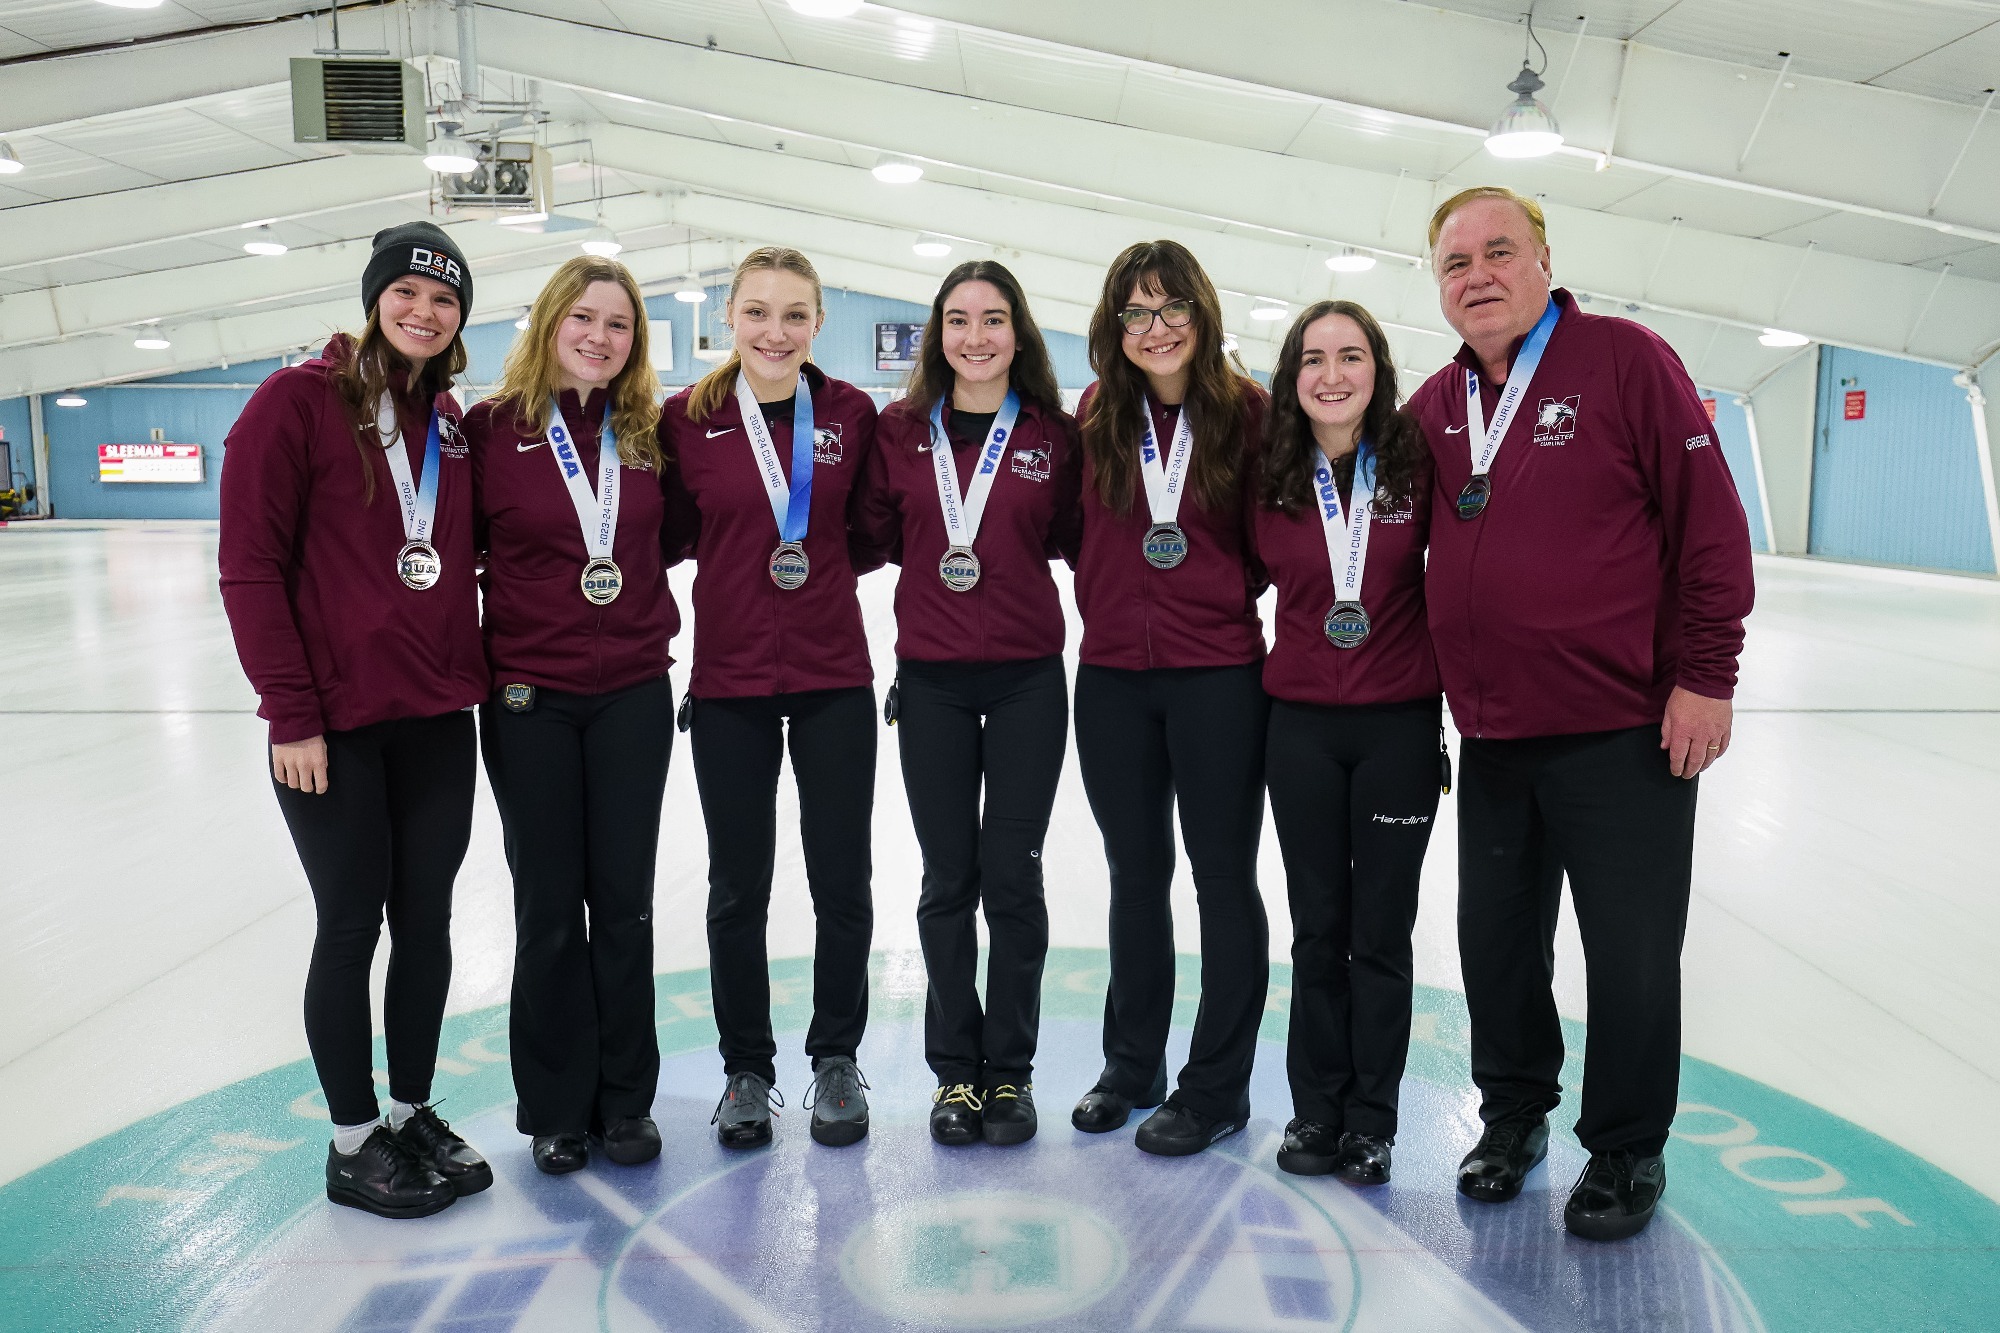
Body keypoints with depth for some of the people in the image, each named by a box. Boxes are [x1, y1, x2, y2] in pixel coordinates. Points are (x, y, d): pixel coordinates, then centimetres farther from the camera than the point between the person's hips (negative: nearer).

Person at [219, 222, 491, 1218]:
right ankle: (353, 1142, 22)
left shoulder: (449, 423, 10)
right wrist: (290, 713, -13)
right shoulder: (297, 401, -7)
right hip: (334, 723, -5)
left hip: (438, 718, 5)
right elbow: (250, 567, -10)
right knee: (352, 924, 5)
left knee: (428, 919, 12)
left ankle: (413, 1114, 29)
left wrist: (471, 677, 7)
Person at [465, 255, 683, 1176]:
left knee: (624, 898, 8)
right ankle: (558, 1108, 23)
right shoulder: (493, 428, -4)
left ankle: (625, 1100, 23)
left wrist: (634, 575, 3)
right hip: (529, 696, -2)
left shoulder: (648, 431, 5)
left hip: (634, 692, 2)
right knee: (549, 905, 7)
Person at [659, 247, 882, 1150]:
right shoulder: (688, 416, -3)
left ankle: (836, 1059, 26)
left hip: (835, 675, 1)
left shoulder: (851, 414, -1)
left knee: (842, 881, 7)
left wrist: (822, 561, -3)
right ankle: (747, 1069, 27)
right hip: (729, 678, 0)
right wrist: (745, 564, -5)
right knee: (738, 886, 9)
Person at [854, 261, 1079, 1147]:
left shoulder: (1054, 435, 1)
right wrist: (934, 561, -2)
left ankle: (1010, 1069, 19)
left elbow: (1073, 537, 10)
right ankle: (955, 1070, 21)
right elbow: (878, 531, 11)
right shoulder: (900, 429, 3)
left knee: (1012, 876, 3)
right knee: (948, 879, 6)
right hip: (931, 677, 1)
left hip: (1028, 677, 0)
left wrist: (1004, 560, -3)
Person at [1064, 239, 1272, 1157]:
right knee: (1135, 872, 15)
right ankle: (1131, 1065, 31)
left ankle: (1216, 1088, 19)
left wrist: (1229, 592, -6)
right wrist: (1109, 606, 6)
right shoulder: (1097, 414, 3)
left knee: (1223, 875, 6)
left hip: (1217, 673, -3)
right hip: (1112, 672, 4)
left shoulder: (1246, 410, -6)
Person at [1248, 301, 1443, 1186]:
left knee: (1381, 932, 7)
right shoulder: (1273, 478, 0)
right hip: (1301, 723, 2)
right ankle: (1315, 1109, 24)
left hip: (1400, 722, -1)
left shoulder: (1417, 463, -4)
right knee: (1318, 927, 10)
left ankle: (1372, 1121, 21)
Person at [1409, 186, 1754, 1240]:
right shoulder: (1434, 406, 8)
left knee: (1632, 954, 5)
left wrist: (1705, 676, -11)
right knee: (1496, 938, 15)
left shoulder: (1625, 359, -8)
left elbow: (1709, 519, -9)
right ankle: (1515, 1113, 36)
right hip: (1490, 737, 5)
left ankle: (1626, 1152, 25)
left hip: (1625, 732, -5)